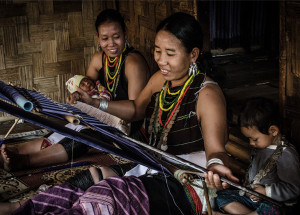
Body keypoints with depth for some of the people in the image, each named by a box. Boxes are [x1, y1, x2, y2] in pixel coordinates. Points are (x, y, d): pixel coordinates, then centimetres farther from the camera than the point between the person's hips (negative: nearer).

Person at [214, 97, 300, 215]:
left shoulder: (286, 155, -18)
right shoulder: (260, 145, 8)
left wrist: (266, 192, -17)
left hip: (272, 202, -8)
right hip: (250, 195, 9)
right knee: (221, 196, -4)